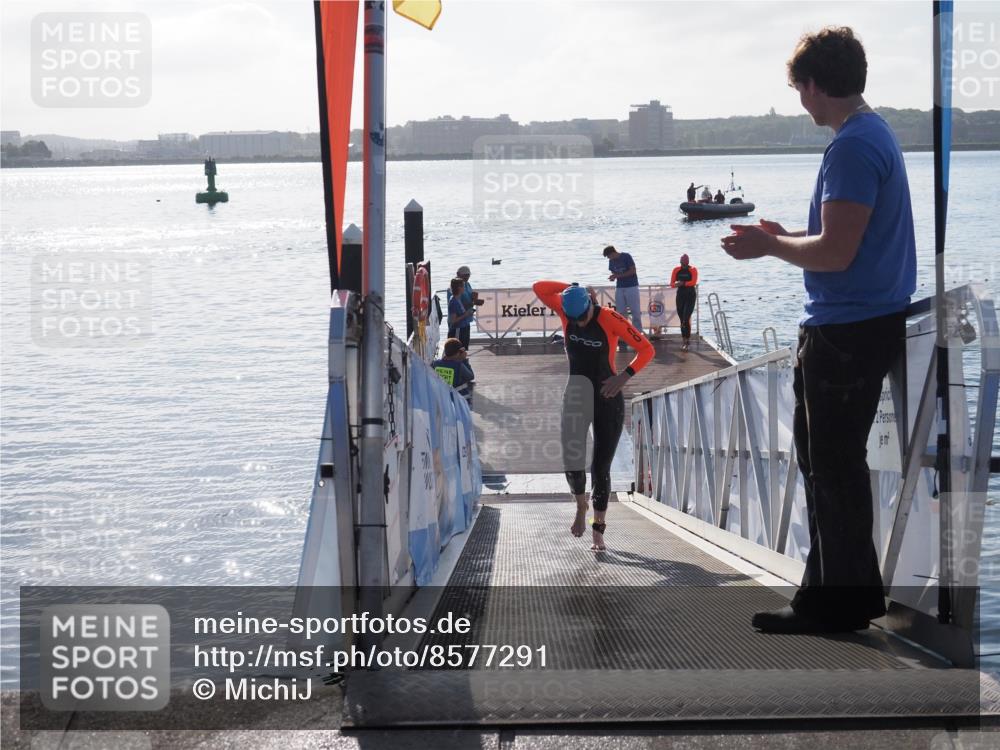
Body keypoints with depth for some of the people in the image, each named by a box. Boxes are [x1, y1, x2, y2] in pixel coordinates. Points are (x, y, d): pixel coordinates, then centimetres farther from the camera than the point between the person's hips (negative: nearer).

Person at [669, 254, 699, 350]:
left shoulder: (693, 270, -4)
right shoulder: (676, 270, 6)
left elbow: (694, 282, -19)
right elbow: (672, 284, -2)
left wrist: (683, 283, -32)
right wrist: (676, 284, -25)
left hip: (691, 296, -4)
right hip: (680, 295, 4)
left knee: (686, 319, -15)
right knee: (682, 319, 8)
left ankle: (688, 341, -12)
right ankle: (684, 340, 17)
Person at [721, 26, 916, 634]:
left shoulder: (853, 147, -20)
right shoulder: (876, 133, 13)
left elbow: (836, 252, -24)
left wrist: (770, 247, -9)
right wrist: (784, 237, 16)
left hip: (848, 330, -10)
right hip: (870, 322, 10)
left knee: (833, 464, -1)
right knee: (829, 458, 18)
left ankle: (841, 602, 9)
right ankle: (840, 589, 27)